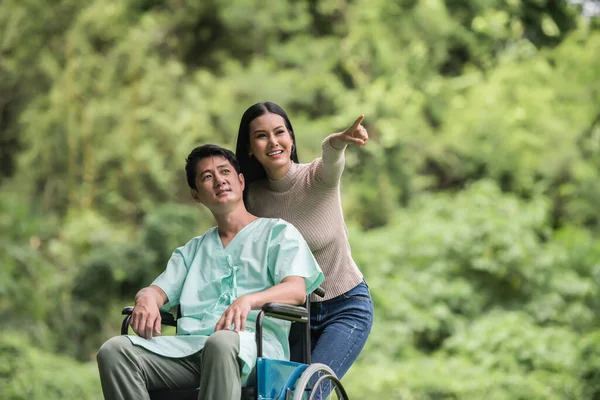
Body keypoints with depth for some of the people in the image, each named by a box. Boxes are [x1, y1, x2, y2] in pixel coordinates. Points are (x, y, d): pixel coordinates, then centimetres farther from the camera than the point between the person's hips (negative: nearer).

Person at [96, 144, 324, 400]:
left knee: (222, 343, -43)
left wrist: (248, 300, -21)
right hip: (189, 347, 5)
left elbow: (296, 290, 0)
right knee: (114, 351, -24)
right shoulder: (194, 249, 34)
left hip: (254, 343, -4)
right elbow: (161, 289, 22)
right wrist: (146, 298, -6)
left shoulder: (278, 232, 18)